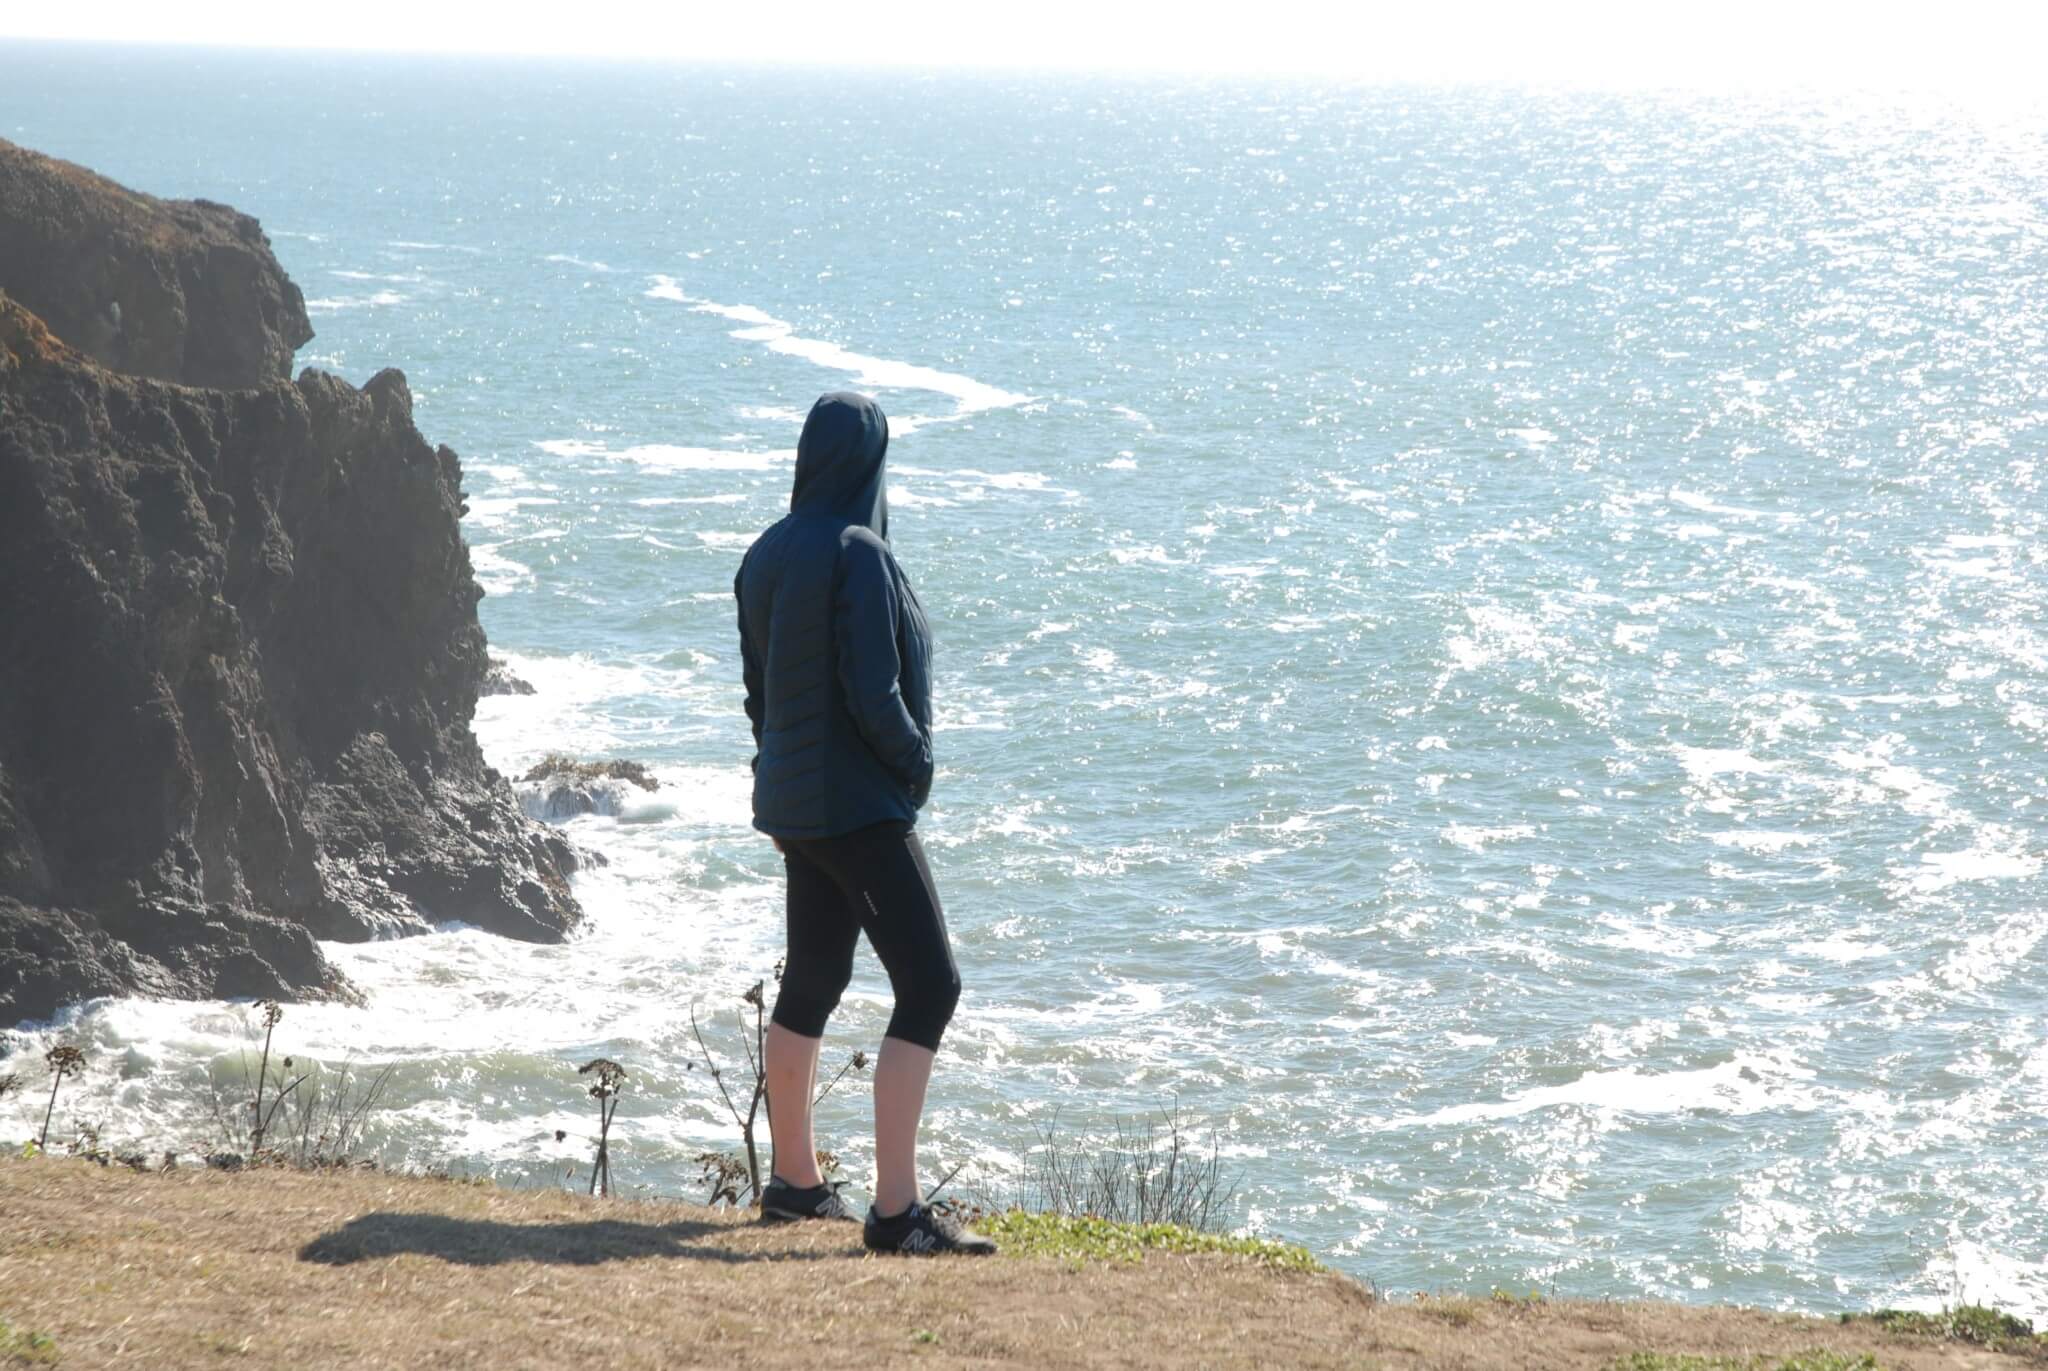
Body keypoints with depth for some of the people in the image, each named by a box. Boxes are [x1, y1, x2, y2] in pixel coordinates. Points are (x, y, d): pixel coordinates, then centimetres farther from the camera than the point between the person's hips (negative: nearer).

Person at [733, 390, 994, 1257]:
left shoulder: (766, 556, 8)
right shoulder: (858, 554, -17)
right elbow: (874, 695, -20)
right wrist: (916, 762, -4)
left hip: (794, 800, 9)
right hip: (859, 804, -9)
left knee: (811, 982, 19)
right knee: (928, 984, -10)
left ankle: (793, 1180, 29)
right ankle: (896, 1211, -16)